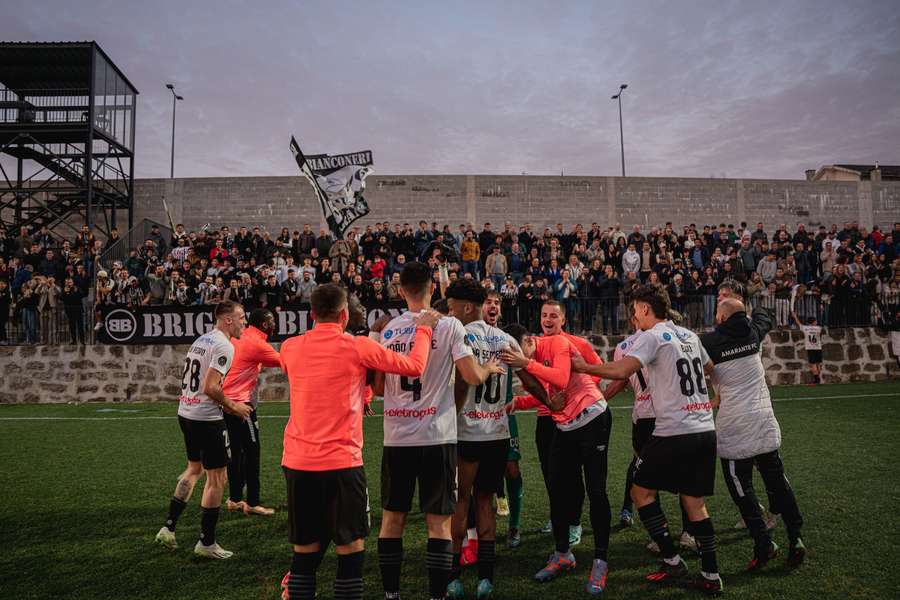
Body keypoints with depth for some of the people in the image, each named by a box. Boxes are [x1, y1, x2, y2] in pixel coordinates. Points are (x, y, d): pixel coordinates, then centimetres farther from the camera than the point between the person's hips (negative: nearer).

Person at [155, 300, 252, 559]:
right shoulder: (224, 346, -16)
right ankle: (206, 543, 11)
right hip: (206, 418, -9)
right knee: (217, 477, 3)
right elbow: (210, 387, -24)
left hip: (185, 412, 9)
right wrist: (233, 407, -10)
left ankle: (168, 528, 26)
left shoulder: (201, 340, 13)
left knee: (194, 469, 24)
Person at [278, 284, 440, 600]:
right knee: (351, 549, 8)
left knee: (305, 551, 14)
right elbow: (415, 367, -1)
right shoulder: (358, 346, -8)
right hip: (342, 462, -4)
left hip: (297, 462, 5)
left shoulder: (289, 347, 4)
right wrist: (424, 329, 14)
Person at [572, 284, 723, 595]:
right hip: (706, 430, 8)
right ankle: (710, 576, 17)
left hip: (674, 433, -8)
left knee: (641, 491, 8)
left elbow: (621, 371, -21)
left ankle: (672, 561, 11)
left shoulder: (653, 336, -9)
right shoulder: (690, 335, 14)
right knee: (694, 502, 14)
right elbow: (711, 368, 29)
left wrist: (584, 367, -9)